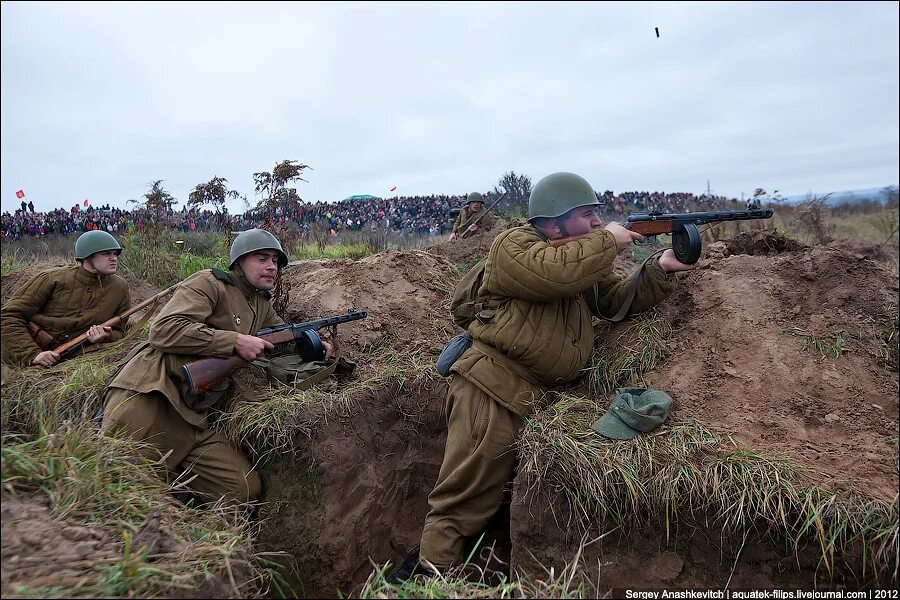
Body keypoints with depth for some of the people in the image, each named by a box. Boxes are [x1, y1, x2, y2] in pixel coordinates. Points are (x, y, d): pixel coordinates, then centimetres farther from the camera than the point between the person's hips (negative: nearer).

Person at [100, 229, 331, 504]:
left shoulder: (262, 305, 22)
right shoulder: (209, 283, -1)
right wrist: (236, 342, -16)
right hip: (149, 396, -7)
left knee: (246, 489, -10)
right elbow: (164, 329, -15)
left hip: (194, 423, 7)